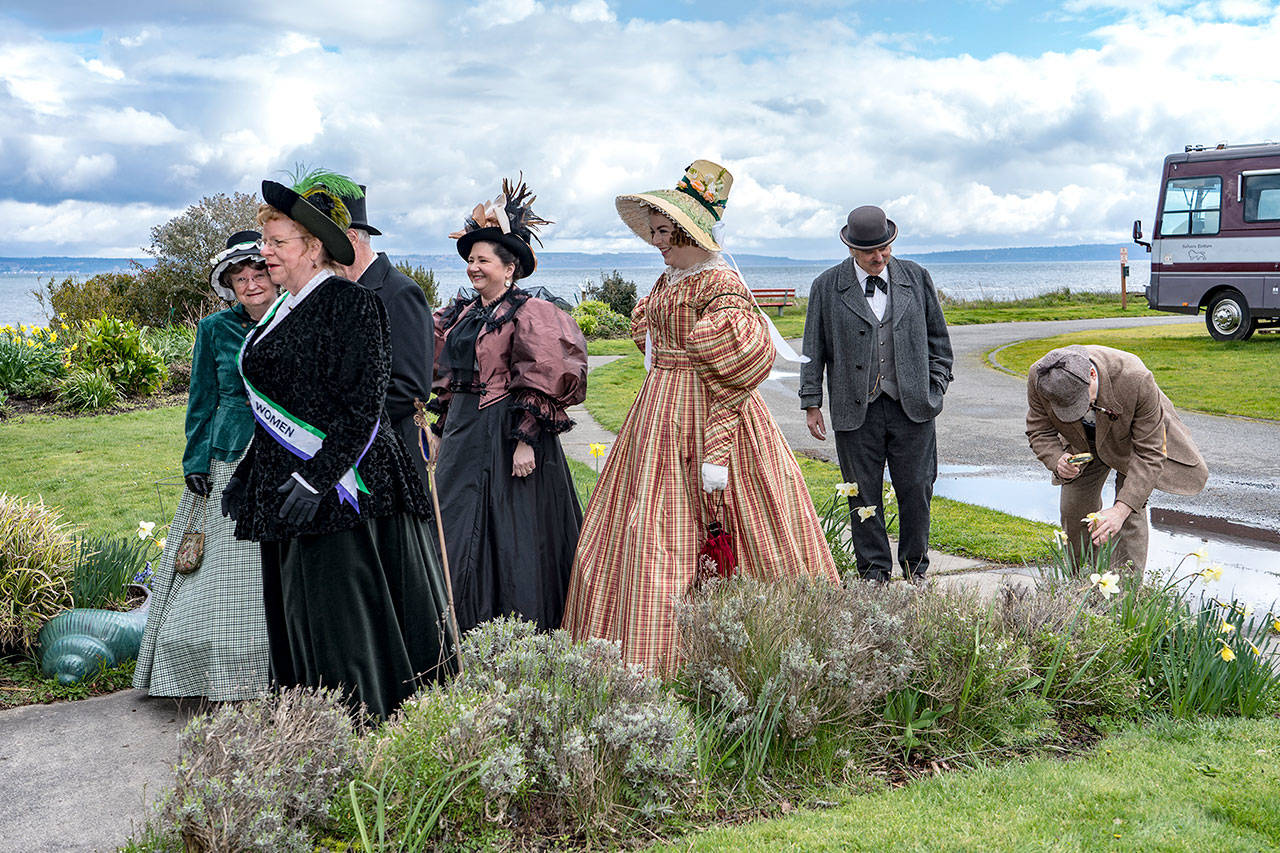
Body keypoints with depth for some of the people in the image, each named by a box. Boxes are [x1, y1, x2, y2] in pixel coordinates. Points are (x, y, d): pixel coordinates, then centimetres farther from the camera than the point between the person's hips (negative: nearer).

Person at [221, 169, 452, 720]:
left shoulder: (349, 303, -11)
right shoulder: (281, 312, 15)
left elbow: (361, 407, -17)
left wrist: (315, 478, -23)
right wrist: (246, 476, 19)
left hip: (338, 485, -9)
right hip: (284, 487, 9)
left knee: (345, 623, -4)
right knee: (298, 619, 12)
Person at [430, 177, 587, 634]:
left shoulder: (526, 313, -10)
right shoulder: (460, 313, 11)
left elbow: (540, 383, -15)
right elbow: (446, 376, 20)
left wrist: (526, 440, -20)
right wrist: (446, 429, 16)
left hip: (507, 432, -8)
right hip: (463, 431, 8)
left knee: (511, 529, -1)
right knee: (460, 524, 11)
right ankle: (467, 627, 22)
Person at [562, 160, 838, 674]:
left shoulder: (720, 286, -14)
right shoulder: (669, 280, 15)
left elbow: (727, 380, -20)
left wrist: (717, 452, -23)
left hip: (703, 418, -9)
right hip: (661, 414, 9)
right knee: (643, 535, 9)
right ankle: (650, 662, 17)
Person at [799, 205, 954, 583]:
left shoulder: (916, 277, 7)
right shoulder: (826, 287, 2)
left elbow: (938, 337, 14)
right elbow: (814, 350, 5)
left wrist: (936, 388, 8)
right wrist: (811, 404, 2)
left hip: (911, 407, 1)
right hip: (856, 410, -1)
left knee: (916, 489, 4)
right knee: (864, 495, 4)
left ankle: (916, 571, 21)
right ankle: (874, 573, 17)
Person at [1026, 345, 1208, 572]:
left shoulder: (1136, 379, -43)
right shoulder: (1038, 378, -34)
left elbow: (1148, 453, -34)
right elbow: (1039, 431, -15)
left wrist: (1121, 509, -42)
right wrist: (1056, 460, -38)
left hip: (1133, 437, -3)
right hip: (1082, 443, 3)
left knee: (1131, 515, -15)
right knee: (1073, 511, 3)